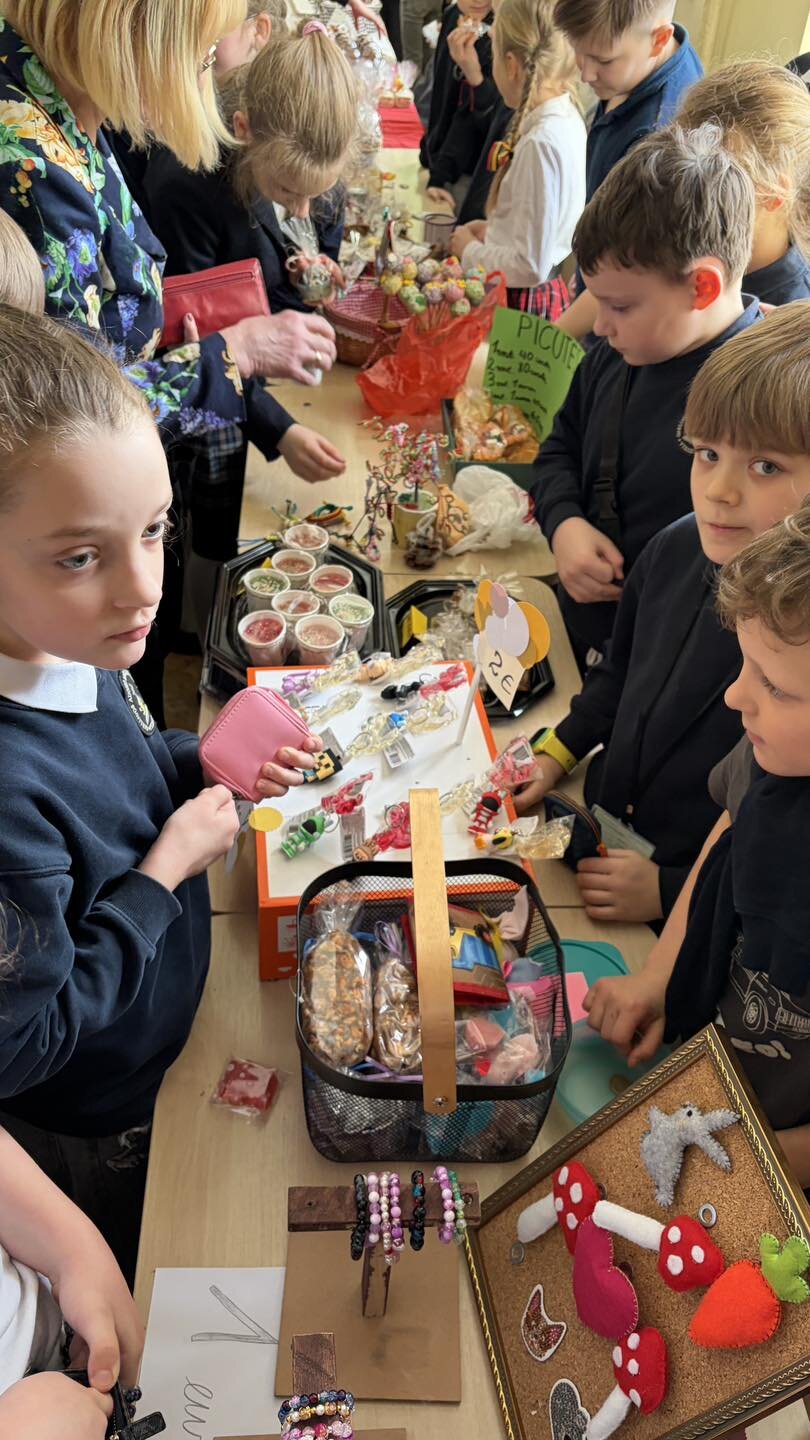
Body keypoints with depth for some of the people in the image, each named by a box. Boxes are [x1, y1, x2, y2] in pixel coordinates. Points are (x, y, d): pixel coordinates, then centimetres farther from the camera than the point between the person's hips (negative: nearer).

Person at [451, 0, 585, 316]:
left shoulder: (541, 142, -22)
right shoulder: (567, 119, 4)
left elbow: (530, 267, -23)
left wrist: (469, 251, -9)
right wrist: (492, 230, 8)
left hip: (523, 301, -8)